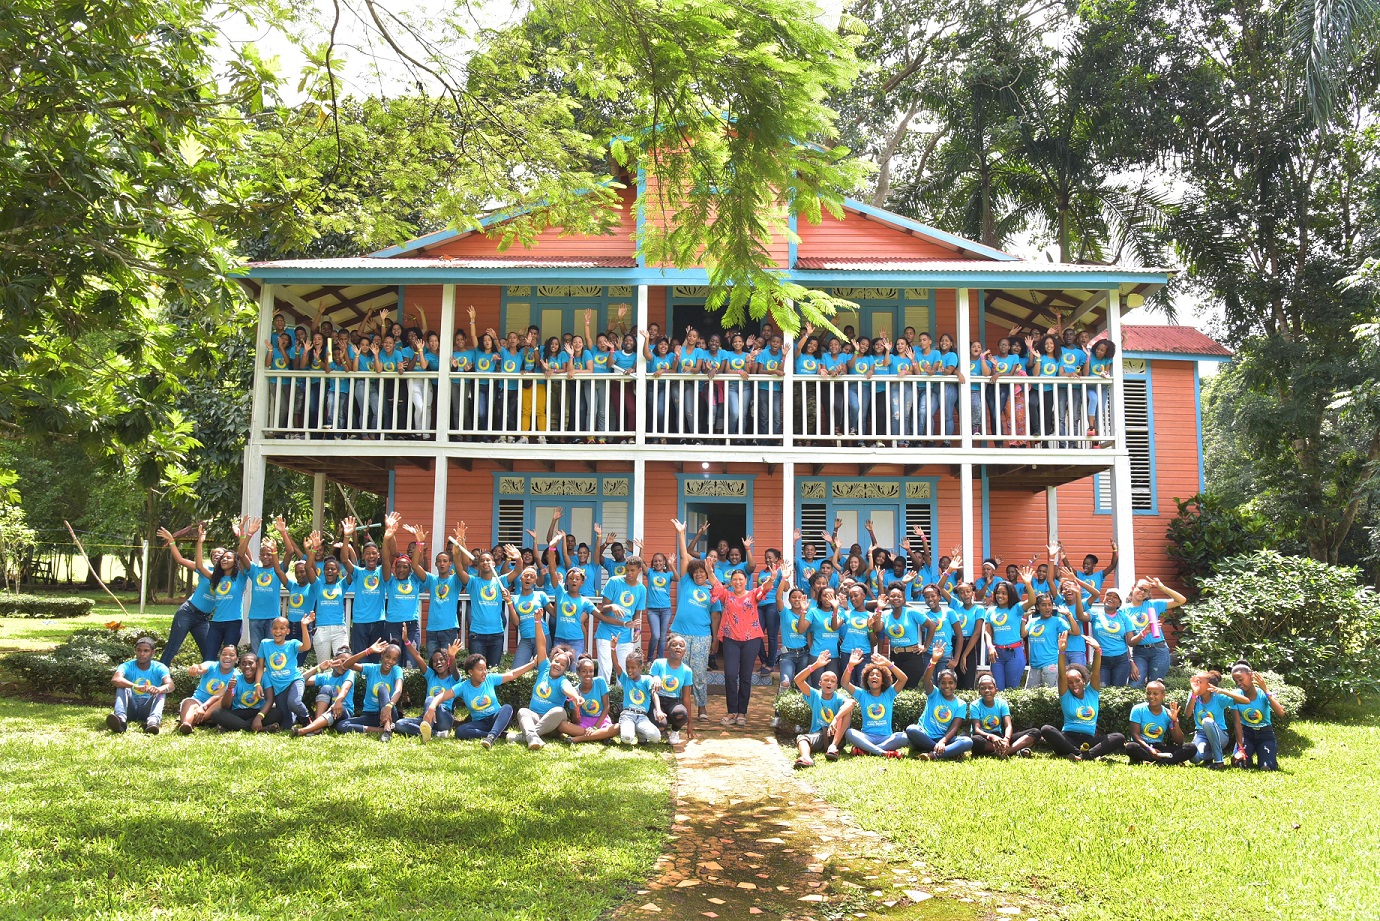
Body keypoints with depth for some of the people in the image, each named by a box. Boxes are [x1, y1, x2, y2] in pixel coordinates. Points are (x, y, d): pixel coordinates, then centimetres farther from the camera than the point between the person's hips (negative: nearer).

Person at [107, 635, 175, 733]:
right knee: (122, 687, -22)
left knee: (161, 691, -26)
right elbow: (115, 679, -29)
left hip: (148, 708, 0)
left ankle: (153, 720, -54)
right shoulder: (127, 666, -5)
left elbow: (170, 685, -24)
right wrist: (136, 687, -47)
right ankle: (120, 718, -48)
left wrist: (158, 689, -49)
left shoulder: (159, 668, -4)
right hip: (130, 708, 0)